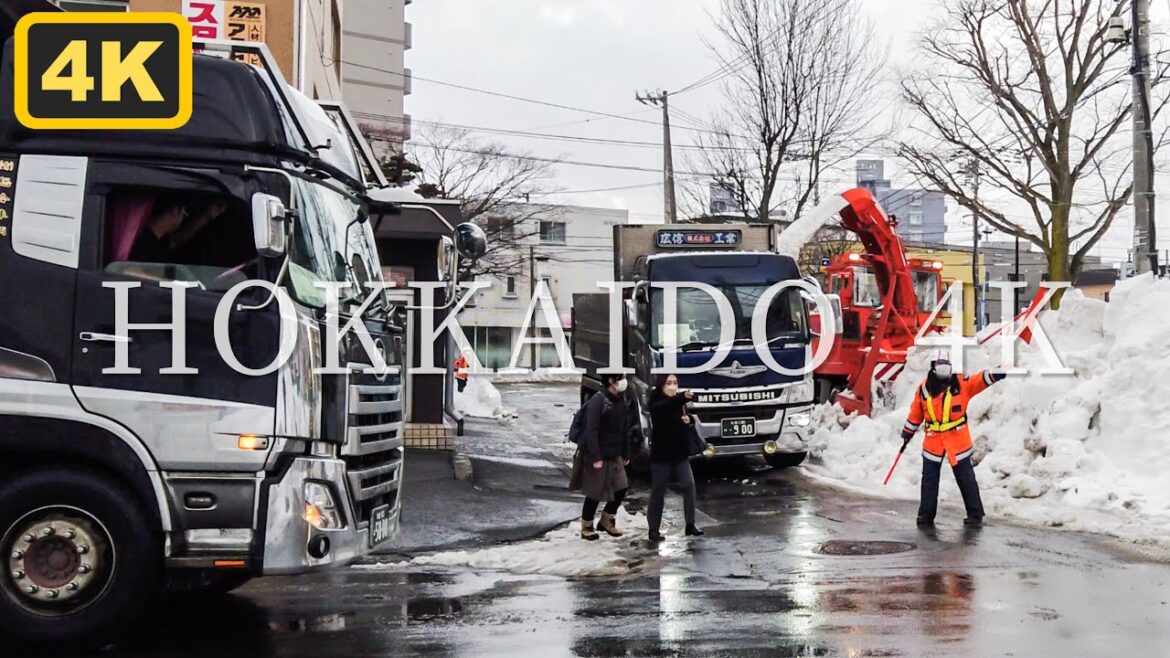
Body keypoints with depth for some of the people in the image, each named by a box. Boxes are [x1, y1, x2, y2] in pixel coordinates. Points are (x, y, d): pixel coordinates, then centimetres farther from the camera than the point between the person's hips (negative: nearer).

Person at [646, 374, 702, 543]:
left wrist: (688, 422, -11)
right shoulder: (655, 402, -8)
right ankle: (654, 529, 8)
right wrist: (683, 397, -51)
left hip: (680, 453, 5)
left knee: (689, 484, -7)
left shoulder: (679, 402, 7)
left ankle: (690, 525, -2)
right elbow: (665, 407, -33)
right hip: (661, 454, -4)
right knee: (658, 491, 1)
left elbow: (688, 428, 14)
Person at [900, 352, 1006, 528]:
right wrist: (908, 433, 14)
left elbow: (980, 380, -19)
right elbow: (916, 413, 8)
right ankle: (926, 514, 16)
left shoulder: (961, 383, -7)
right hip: (933, 440, 2)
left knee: (966, 479, 5)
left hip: (958, 440, -2)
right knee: (929, 478, 7)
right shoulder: (924, 387, 0)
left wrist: (996, 374, -38)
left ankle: (975, 515, 15)